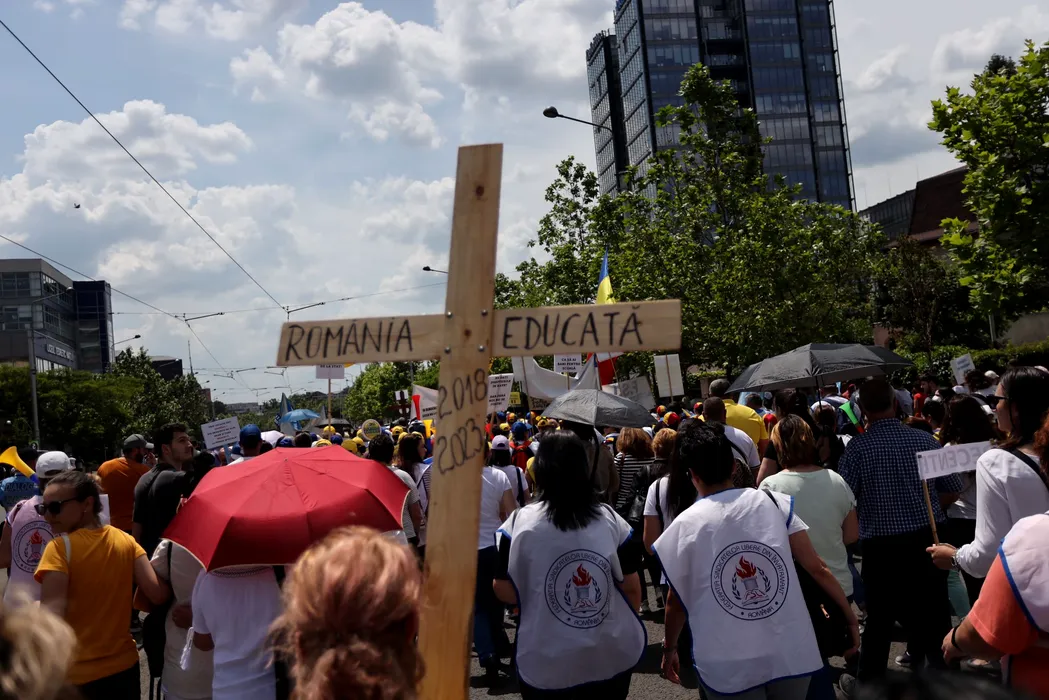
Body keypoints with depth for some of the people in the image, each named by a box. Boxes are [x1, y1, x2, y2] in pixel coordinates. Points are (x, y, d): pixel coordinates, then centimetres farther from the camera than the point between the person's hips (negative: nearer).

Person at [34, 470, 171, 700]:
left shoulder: (59, 548, -15)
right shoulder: (126, 542, -3)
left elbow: (51, 617, -25)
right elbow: (158, 595, -10)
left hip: (76, 675, -4)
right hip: (124, 665, 4)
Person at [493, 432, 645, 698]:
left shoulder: (519, 523, -14)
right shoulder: (612, 520, -7)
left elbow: (506, 592, -10)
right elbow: (632, 588, -2)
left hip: (547, 664, -2)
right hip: (612, 657, 2)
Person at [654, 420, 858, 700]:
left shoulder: (684, 526, -8)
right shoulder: (774, 502, -3)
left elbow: (676, 601, 2)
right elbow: (817, 568, 0)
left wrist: (669, 648, 18)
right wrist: (850, 615, 14)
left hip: (729, 666, -4)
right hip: (790, 654, 4)